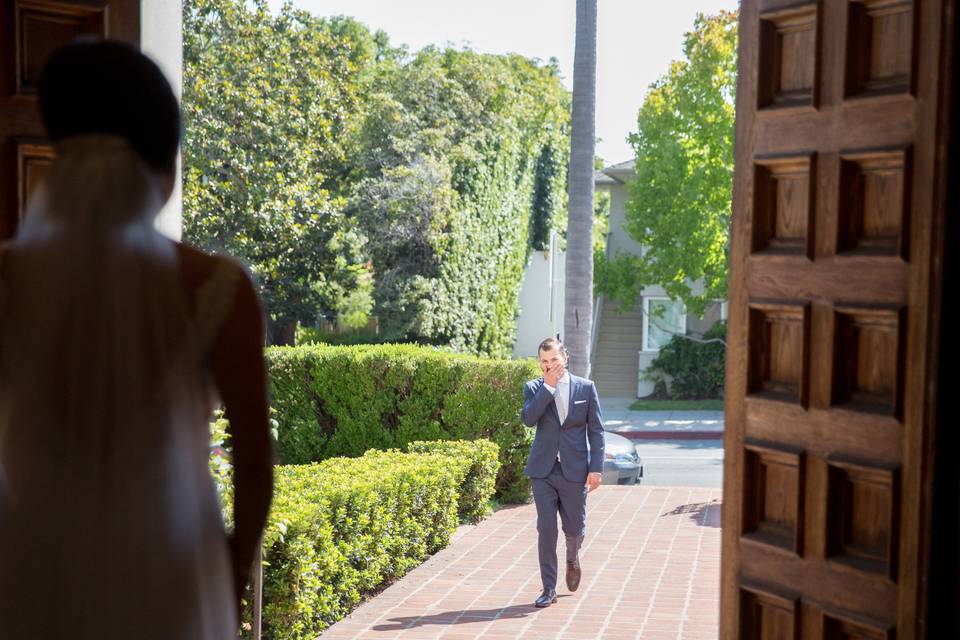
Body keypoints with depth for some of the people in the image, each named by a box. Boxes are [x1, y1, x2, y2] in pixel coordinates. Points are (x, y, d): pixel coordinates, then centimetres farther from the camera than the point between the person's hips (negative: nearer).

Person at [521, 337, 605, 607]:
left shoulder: (586, 388, 1)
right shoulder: (534, 388, 2)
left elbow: (596, 430, 1)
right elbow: (528, 418, -17)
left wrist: (596, 468, -6)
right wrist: (548, 386, -19)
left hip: (574, 471, 0)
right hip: (543, 471, 0)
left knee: (574, 528, 9)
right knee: (546, 530, -1)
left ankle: (573, 559, 44)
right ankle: (549, 589, 9)